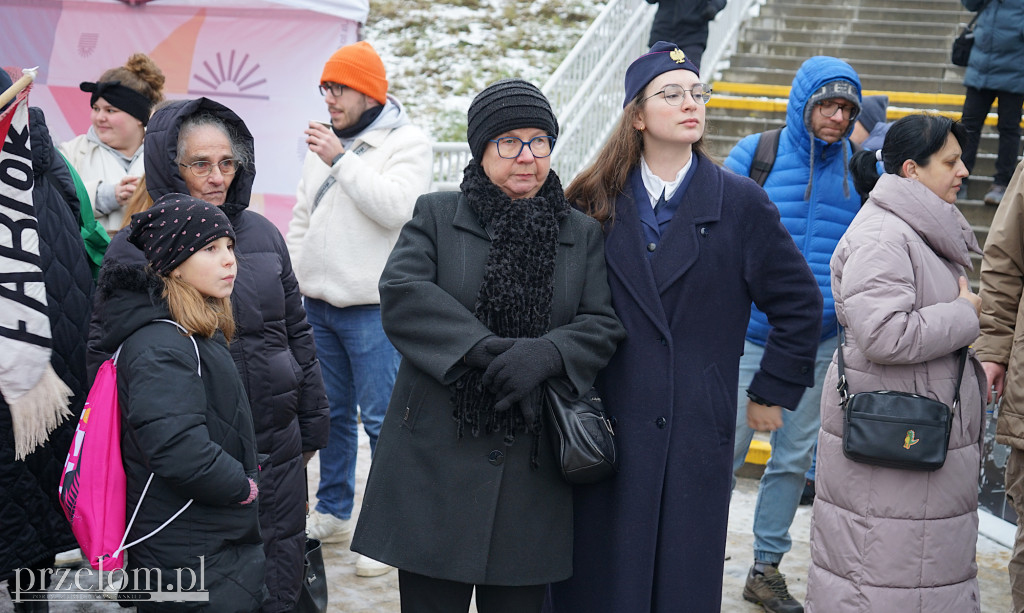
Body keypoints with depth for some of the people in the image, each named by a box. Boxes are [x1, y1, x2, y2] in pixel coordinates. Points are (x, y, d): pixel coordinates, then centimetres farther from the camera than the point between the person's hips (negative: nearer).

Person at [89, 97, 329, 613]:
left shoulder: (262, 234, 7)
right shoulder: (134, 247, -5)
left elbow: (297, 333, 14)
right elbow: (106, 353, -2)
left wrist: (311, 425, 16)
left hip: (277, 451, 4)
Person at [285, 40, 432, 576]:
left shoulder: (406, 142, -6)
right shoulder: (325, 142, 14)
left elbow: (396, 207, -22)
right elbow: (302, 215, 21)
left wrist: (341, 160, -20)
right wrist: (293, 279, 15)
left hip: (372, 306, -7)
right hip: (318, 302, 7)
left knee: (381, 419, -5)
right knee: (331, 412, 15)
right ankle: (333, 513, 28)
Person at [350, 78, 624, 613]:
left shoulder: (582, 234, 12)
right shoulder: (436, 215, 6)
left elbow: (603, 323, 2)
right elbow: (400, 291, -10)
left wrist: (546, 352, -18)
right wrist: (483, 348, -19)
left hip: (531, 466, 2)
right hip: (437, 460, -2)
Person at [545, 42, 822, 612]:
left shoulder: (741, 203, 0)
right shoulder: (596, 201, 4)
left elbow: (799, 305, 6)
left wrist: (772, 392, 5)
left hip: (697, 433, -1)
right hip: (605, 429, 1)